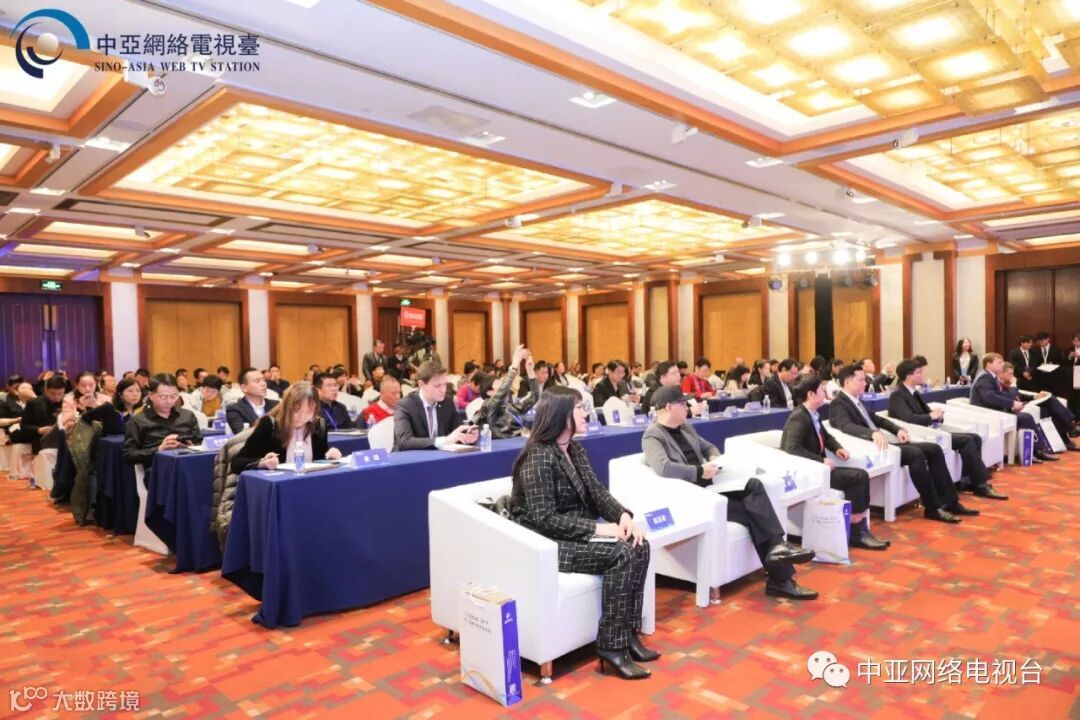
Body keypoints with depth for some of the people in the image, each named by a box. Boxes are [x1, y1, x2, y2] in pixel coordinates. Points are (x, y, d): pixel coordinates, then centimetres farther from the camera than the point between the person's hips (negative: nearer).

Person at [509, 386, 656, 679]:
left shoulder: (575, 450, 8)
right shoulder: (539, 457, -20)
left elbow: (597, 491, 6)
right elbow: (544, 519, -24)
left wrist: (624, 516, -13)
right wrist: (597, 528, -26)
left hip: (577, 532, 8)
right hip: (547, 543, -8)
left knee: (638, 546, -11)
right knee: (622, 554, -23)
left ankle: (629, 633, -1)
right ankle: (611, 645, -12)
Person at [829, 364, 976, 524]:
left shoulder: (857, 400, 18)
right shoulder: (838, 405, -11)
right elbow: (847, 426, -30)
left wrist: (898, 429, 7)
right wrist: (874, 433, -45)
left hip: (883, 442, 10)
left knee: (934, 449, 0)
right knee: (915, 453, -28)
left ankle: (949, 502, 2)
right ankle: (932, 507, -17)